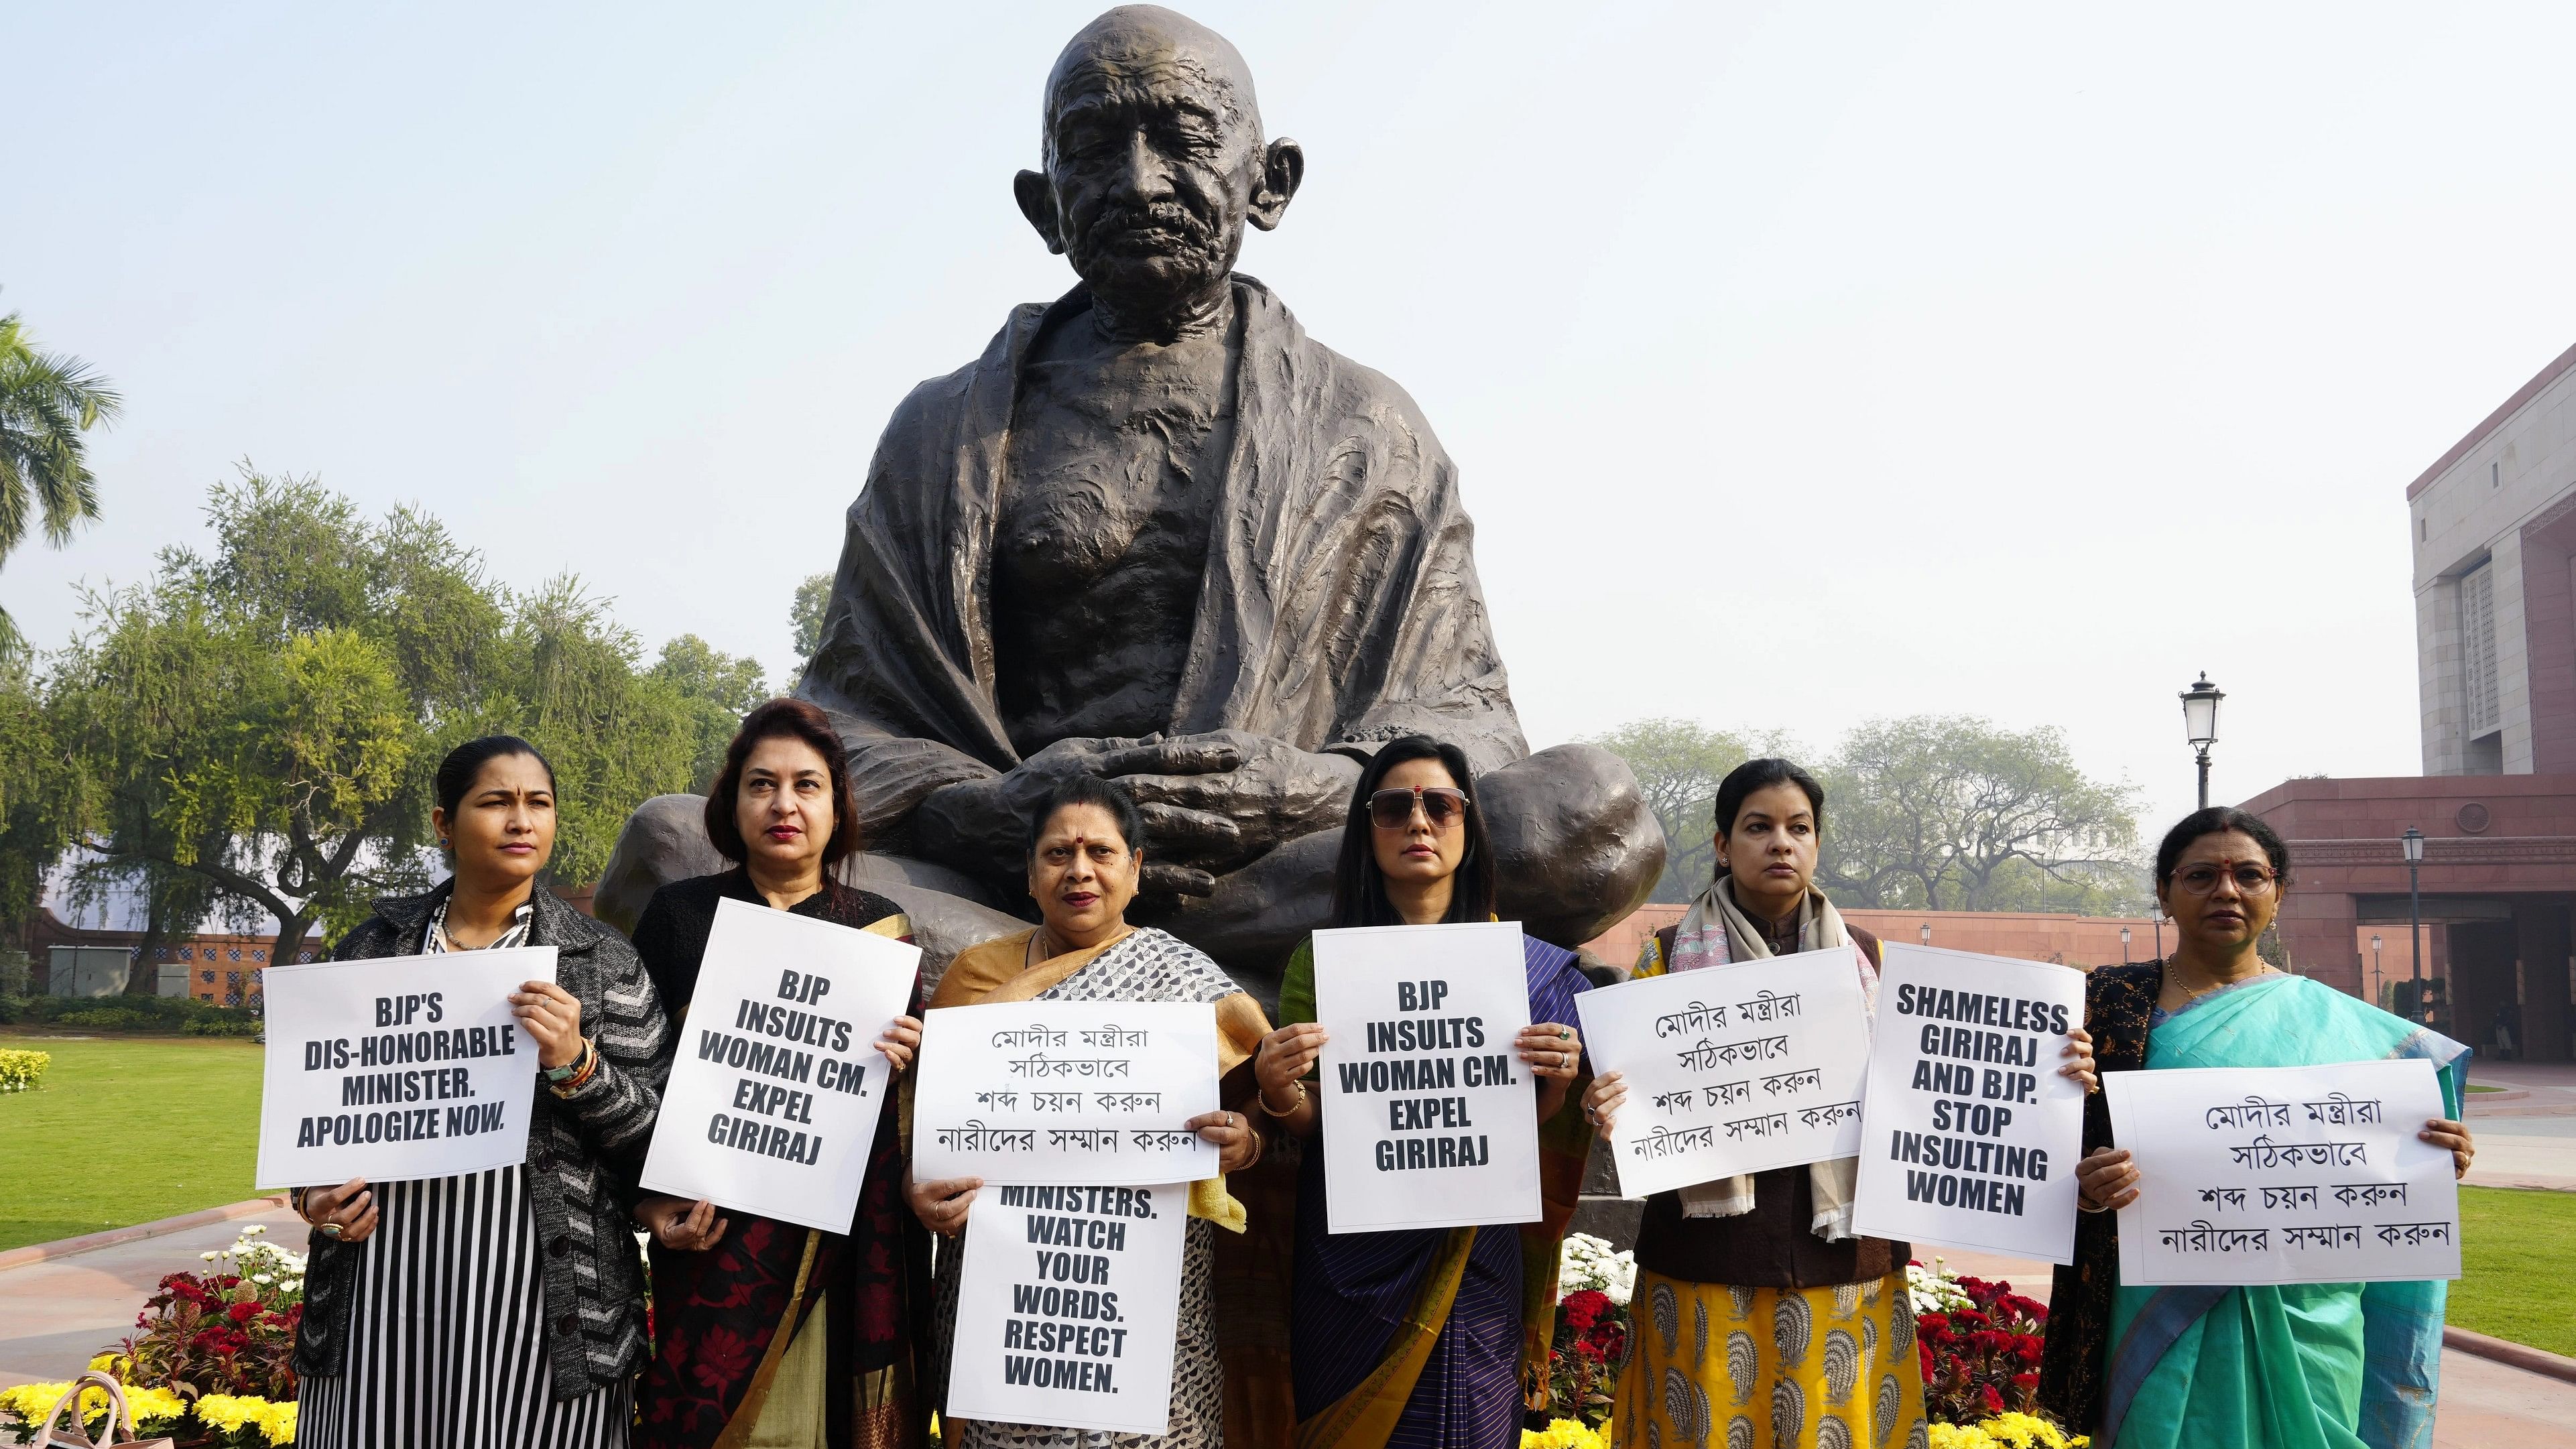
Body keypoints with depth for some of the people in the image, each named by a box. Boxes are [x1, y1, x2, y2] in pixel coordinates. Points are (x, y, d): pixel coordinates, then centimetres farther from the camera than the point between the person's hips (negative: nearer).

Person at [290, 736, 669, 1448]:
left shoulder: (603, 962, 1)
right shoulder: (373, 945, 8)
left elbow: (656, 1129, -1)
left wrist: (577, 1066, -17)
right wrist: (314, 1194, 1)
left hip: (538, 1298, -2)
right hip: (381, 1280, 2)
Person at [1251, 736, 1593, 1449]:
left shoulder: (1525, 968, 3)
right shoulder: (1321, 961, 2)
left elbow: (1531, 1137, 4)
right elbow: (1311, 1124, 1)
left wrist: (1556, 1086, -17)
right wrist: (1280, 1094, -21)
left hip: (1471, 1271, 0)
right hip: (1347, 1272, 0)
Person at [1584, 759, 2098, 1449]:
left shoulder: (1867, 958, 8)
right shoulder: (1669, 957, 2)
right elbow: (1635, 1095, 1)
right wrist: (1609, 1114, -22)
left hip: (1843, 1259, 2)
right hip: (1708, 1261, -2)